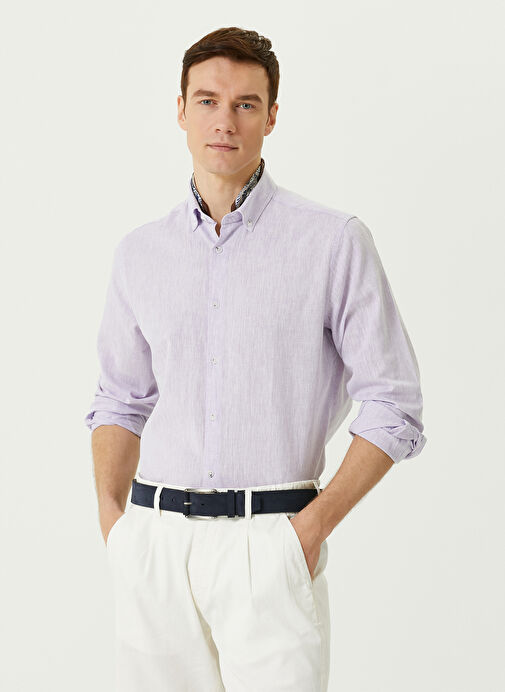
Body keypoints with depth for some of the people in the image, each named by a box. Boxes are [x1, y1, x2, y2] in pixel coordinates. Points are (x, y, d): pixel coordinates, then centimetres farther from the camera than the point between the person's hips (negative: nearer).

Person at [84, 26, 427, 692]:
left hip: (270, 542, -3)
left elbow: (394, 408, -2)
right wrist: (111, 510, 4)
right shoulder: (140, 250, 10)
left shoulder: (334, 240, -2)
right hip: (156, 541, 3)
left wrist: (314, 525, -10)